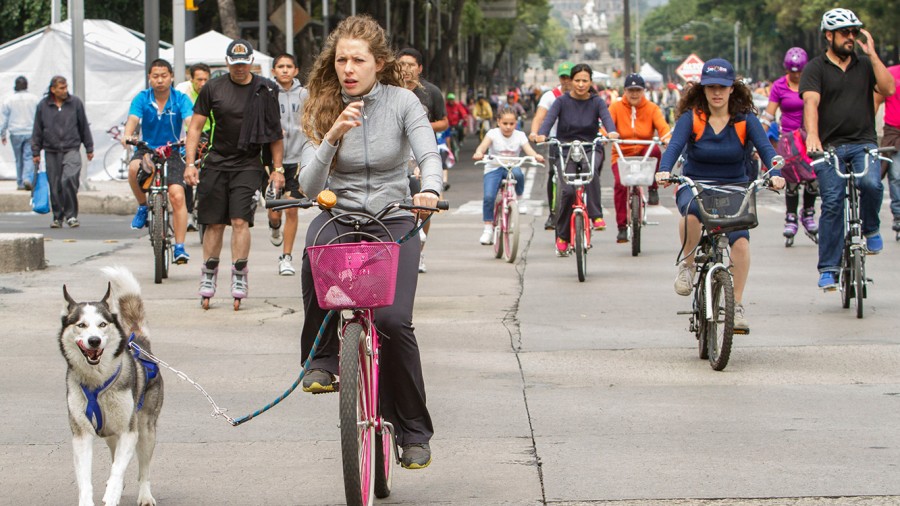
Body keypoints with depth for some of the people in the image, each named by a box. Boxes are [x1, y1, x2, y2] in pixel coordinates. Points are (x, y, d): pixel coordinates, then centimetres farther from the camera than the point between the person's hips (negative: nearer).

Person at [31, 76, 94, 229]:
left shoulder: (76, 103, 3)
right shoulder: (43, 106, 5)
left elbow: (84, 127, 11)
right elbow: (37, 130, 11)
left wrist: (89, 148, 12)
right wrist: (35, 152, 9)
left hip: (71, 149, -2)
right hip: (52, 152, 2)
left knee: (69, 179, -21)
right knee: (55, 186, 3)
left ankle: (71, 215, -10)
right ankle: (58, 217, 17)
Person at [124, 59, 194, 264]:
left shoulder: (180, 99, -4)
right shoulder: (142, 99, -2)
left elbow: (190, 120, -19)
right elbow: (133, 119, -18)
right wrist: (127, 135, -40)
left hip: (173, 153, 0)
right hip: (147, 150, 1)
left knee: (177, 196, -18)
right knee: (134, 167, -35)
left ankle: (179, 247, -10)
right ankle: (143, 206, -7)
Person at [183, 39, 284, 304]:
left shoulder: (265, 91, 2)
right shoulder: (213, 88, 1)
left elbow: (275, 132, 9)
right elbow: (195, 126, 3)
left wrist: (277, 168, 6)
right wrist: (190, 163, -5)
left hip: (248, 165, -1)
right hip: (216, 163, 1)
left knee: (240, 220, -12)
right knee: (214, 223, 4)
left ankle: (239, 275, -6)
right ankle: (208, 275, 16)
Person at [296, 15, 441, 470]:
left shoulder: (401, 102, -2)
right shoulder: (324, 109, 1)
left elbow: (428, 154, -15)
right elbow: (309, 185, -8)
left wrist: (429, 190, -37)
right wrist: (334, 135, -24)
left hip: (393, 221, -1)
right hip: (340, 217, 1)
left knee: (393, 319, -20)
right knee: (317, 248, -37)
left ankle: (414, 430, -1)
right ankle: (322, 357, -16)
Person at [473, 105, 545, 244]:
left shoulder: (519, 135, 1)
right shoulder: (493, 134, -4)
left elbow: (528, 149, -13)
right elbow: (484, 145, -21)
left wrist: (536, 156, -36)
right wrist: (479, 153, -44)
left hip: (511, 166, 1)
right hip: (493, 169, -1)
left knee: (518, 173, -36)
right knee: (488, 196, -21)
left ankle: (519, 198, -8)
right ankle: (488, 228, -6)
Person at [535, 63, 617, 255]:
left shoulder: (597, 102, 1)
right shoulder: (562, 101, -1)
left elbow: (606, 117, -17)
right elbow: (549, 118, -16)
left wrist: (612, 132, -40)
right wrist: (541, 135, -38)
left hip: (591, 149, 0)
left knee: (590, 169, -35)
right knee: (568, 191, -16)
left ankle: (596, 216, -30)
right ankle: (562, 237, 2)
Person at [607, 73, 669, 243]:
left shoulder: (652, 108, 3)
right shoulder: (617, 107, 2)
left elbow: (662, 125, -12)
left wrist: (666, 137, -35)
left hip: (644, 153, 0)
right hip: (622, 154, 0)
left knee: (655, 150, -35)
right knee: (620, 183, -24)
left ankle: (653, 189, -13)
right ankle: (622, 227, -12)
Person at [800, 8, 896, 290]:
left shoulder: (865, 65, 13)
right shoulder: (816, 68, 3)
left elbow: (888, 89, -2)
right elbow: (811, 102, -13)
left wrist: (872, 54, -4)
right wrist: (812, 134, -31)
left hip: (863, 143, 1)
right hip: (829, 146, -1)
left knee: (871, 184, -27)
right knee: (832, 203, -9)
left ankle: (870, 229, 2)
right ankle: (828, 269, -1)